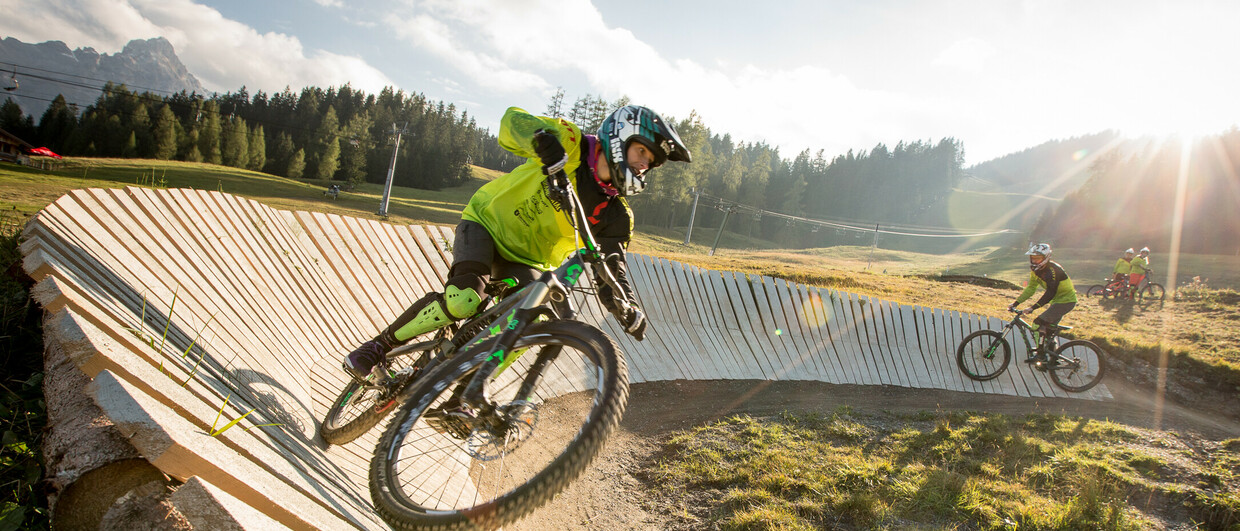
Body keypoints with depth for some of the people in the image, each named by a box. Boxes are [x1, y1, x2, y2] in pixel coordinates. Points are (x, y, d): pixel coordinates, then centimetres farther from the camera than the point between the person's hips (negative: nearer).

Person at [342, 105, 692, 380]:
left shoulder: (615, 216, -7)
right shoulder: (570, 144, -14)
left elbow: (613, 267, -14)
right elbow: (512, 120, -23)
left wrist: (629, 308, -35)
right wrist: (542, 136, -46)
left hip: (526, 261, 4)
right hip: (487, 222, -4)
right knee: (463, 299, -27)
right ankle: (378, 347, -3)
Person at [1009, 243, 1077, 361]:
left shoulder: (1052, 270, -26)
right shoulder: (1036, 270, 1)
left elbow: (1050, 293, -30)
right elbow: (1030, 288, 4)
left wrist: (1033, 308, -35)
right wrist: (1015, 303, -5)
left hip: (1066, 301, -9)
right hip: (1056, 300, 9)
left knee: (1039, 323, -18)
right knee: (1048, 329, 13)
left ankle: (1041, 355, -10)